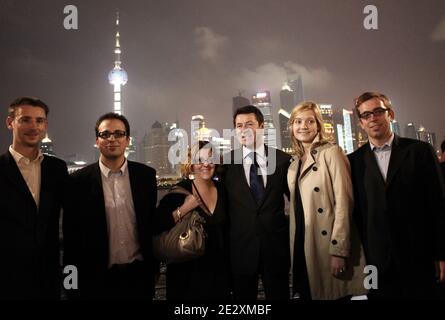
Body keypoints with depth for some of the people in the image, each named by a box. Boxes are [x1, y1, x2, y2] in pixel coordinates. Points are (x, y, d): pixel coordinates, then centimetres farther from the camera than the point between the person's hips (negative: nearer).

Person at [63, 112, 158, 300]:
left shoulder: (146, 175, 0)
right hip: (97, 279, -1)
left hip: (138, 275, 2)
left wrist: (153, 268, 7)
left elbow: (153, 222, 6)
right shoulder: (78, 181, -6)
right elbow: (71, 237, -2)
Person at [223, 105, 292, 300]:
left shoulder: (282, 159, 0)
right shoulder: (226, 162, -1)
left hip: (276, 245, 1)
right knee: (243, 296, 12)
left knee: (279, 296, 11)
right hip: (241, 247, 0)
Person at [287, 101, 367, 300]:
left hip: (328, 245, -6)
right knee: (308, 293, 13)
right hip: (303, 246, 6)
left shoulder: (331, 153, -8)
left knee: (333, 293, 2)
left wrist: (338, 251, -20)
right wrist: (295, 247, 11)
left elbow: (343, 203, -15)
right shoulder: (295, 162, 13)